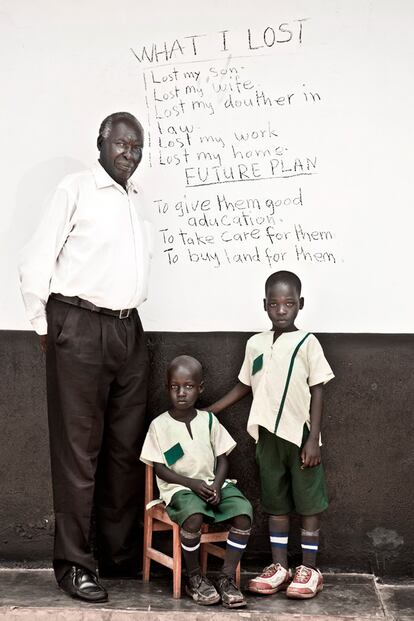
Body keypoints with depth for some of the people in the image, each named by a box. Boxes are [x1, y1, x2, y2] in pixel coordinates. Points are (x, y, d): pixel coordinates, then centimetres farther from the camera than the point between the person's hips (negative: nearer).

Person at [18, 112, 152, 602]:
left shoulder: (136, 199, 15)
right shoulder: (76, 189, -4)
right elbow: (36, 262, -6)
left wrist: (127, 317, 13)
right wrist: (45, 327, -2)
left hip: (128, 329, 7)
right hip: (80, 329, -6)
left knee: (126, 446, 11)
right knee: (78, 449, -3)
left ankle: (121, 553, 22)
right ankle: (73, 564, 5)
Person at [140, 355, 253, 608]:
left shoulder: (209, 420, 8)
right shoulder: (160, 425, -1)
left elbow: (222, 459, 8)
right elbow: (160, 468, -3)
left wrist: (216, 485, -12)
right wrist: (193, 484, -15)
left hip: (212, 484, 4)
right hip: (179, 487, -3)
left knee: (244, 511, -24)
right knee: (194, 515, -36)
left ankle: (227, 578, -15)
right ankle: (195, 578, -13)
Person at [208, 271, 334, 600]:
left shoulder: (307, 343, -5)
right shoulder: (255, 344, 6)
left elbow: (317, 392, -6)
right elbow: (244, 386, 17)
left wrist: (313, 439, -11)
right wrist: (208, 411, 13)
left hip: (300, 435, -4)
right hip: (268, 436, 4)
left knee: (308, 502, 4)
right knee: (276, 503, 10)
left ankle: (309, 568, 13)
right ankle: (279, 566, 19)